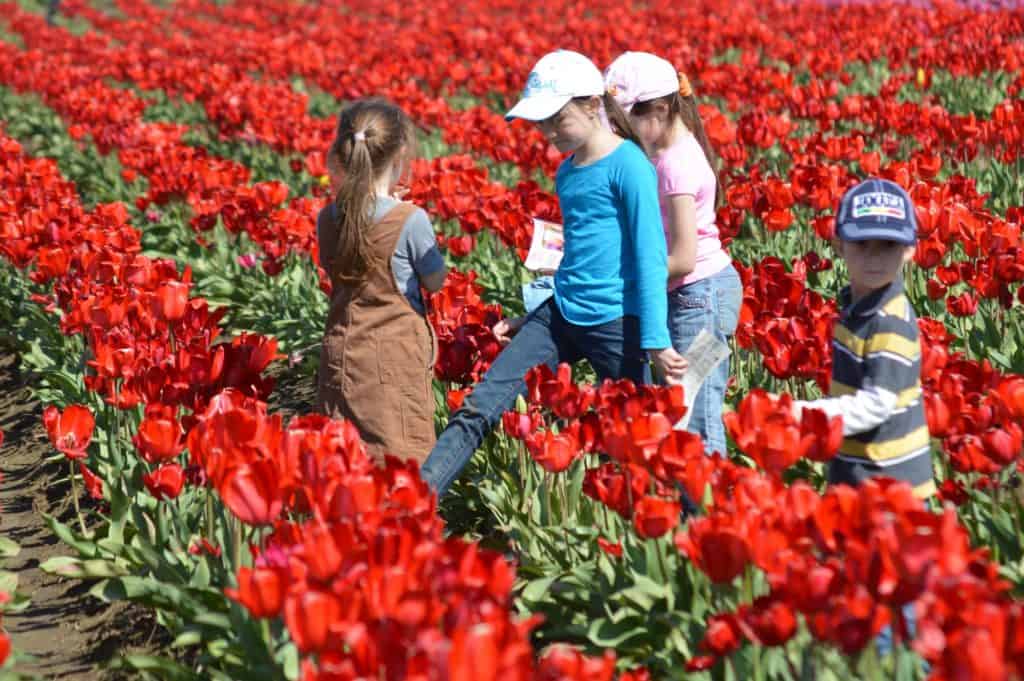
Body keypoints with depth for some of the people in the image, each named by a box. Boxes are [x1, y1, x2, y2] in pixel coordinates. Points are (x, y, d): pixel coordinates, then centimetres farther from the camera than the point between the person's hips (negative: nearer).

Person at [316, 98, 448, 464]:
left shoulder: (328, 218, -1)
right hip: (395, 357, -5)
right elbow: (435, 282, -1)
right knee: (401, 462, -1)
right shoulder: (410, 220, -15)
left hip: (340, 354, 5)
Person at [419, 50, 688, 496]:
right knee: (479, 408, -7)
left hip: (615, 323, -7)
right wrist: (530, 322, 26)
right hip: (561, 315, 7)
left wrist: (656, 342, -19)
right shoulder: (567, 172, 13)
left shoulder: (628, 165, -11)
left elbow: (651, 257, -15)